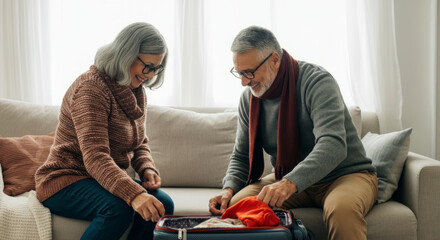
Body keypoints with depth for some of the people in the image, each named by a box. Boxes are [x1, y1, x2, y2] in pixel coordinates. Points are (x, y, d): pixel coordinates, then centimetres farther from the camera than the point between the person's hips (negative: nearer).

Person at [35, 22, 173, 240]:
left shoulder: (137, 93, 8)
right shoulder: (91, 88, -20)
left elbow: (140, 144, 16)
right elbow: (95, 157, -32)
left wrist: (147, 169, -8)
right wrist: (134, 194, -46)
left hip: (108, 181, 8)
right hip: (65, 181, -7)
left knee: (163, 204, -18)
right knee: (118, 209, -35)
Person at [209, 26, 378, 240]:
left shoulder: (317, 81, -19)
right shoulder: (249, 98, 1)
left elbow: (333, 145, -33)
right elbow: (241, 156, 10)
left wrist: (291, 183, -48)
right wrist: (229, 188, -12)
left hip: (346, 174, -5)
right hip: (287, 180, 5)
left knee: (342, 209, -39)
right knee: (236, 204, -20)